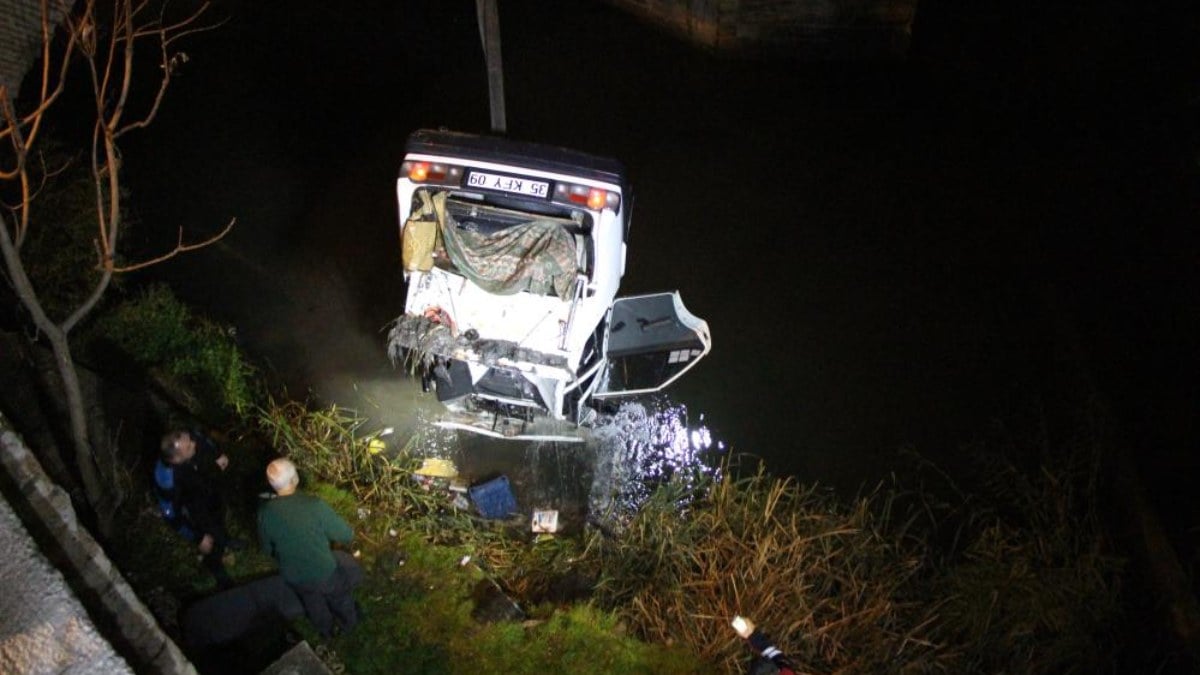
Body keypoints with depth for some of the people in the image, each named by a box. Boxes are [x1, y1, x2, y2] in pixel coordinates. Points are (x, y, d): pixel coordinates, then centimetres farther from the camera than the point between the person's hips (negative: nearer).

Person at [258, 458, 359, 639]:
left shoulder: (265, 512, -21)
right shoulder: (314, 505, -32)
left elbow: (267, 548, -2)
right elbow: (346, 535, -20)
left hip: (293, 577, 3)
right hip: (325, 574, -3)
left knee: (313, 604, 34)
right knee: (341, 596, 30)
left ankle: (326, 630, 59)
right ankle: (348, 623, 56)